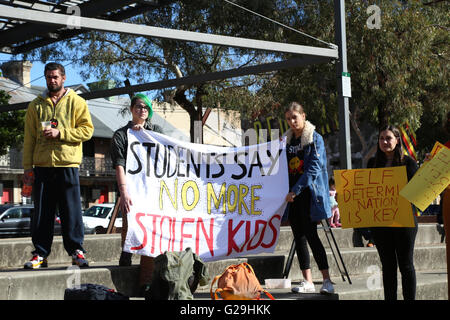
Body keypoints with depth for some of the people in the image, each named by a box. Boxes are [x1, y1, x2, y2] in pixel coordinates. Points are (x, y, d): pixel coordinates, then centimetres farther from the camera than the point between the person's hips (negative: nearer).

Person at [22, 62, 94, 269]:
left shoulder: (76, 102, 6)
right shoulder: (36, 105, 14)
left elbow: (87, 130, -2)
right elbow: (29, 138, 11)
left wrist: (60, 133, -13)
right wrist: (27, 166, 4)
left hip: (67, 164, -3)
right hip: (42, 166, 3)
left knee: (71, 211, -1)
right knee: (41, 212, 4)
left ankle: (76, 250, 7)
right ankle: (40, 254, 9)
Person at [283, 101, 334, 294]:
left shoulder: (315, 139, -4)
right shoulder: (287, 139, 15)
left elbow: (314, 168, -14)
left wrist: (295, 190, -19)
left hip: (308, 193, -6)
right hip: (292, 195, 6)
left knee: (311, 235, -10)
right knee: (299, 237, 4)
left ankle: (327, 280, -5)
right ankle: (307, 281, 7)